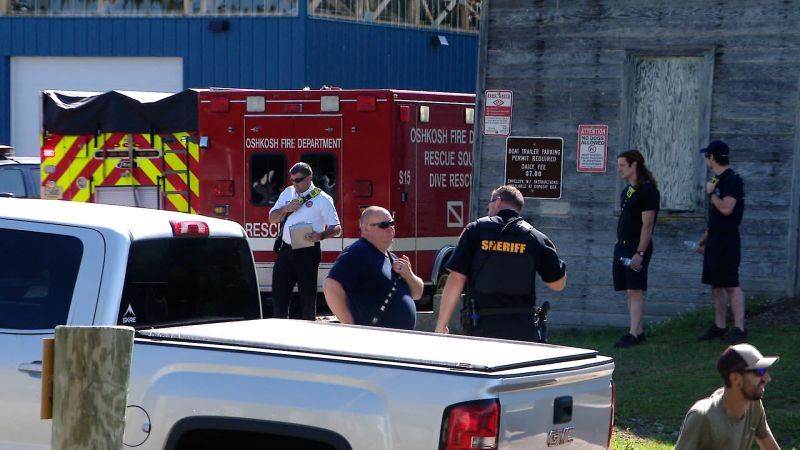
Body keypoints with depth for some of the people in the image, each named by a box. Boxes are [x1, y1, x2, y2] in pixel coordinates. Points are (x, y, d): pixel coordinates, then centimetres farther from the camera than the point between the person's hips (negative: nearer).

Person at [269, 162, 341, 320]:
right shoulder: (287, 193, 13)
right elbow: (272, 218, 18)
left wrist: (320, 236, -26)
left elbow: (336, 228, -6)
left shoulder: (322, 199, -4)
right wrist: (286, 209, -1)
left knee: (307, 295, 0)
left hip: (307, 253, -5)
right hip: (285, 250, 5)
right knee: (279, 292, 6)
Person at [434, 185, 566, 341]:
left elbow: (456, 279, -5)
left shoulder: (475, 230, 1)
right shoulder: (535, 236, 3)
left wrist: (441, 325, 0)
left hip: (482, 327, -1)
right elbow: (558, 283, 10)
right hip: (522, 329, 1)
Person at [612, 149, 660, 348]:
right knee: (630, 292, 9)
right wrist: (619, 245, 14)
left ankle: (633, 334, -11)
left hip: (638, 246, -9)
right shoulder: (626, 191, 15)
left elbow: (647, 225, -18)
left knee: (635, 291, -10)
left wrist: (640, 253, -22)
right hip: (622, 246, 9)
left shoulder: (647, 191, -13)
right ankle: (638, 331, 14)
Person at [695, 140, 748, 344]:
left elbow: (726, 208, -26)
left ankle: (739, 329, -10)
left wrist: (711, 193, -12)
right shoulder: (718, 180, 16)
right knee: (716, 285, 11)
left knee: (731, 285, -10)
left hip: (727, 241, -10)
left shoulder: (732, 180, -14)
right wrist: (704, 238, 22)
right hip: (715, 241, 10)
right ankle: (719, 327, 17)